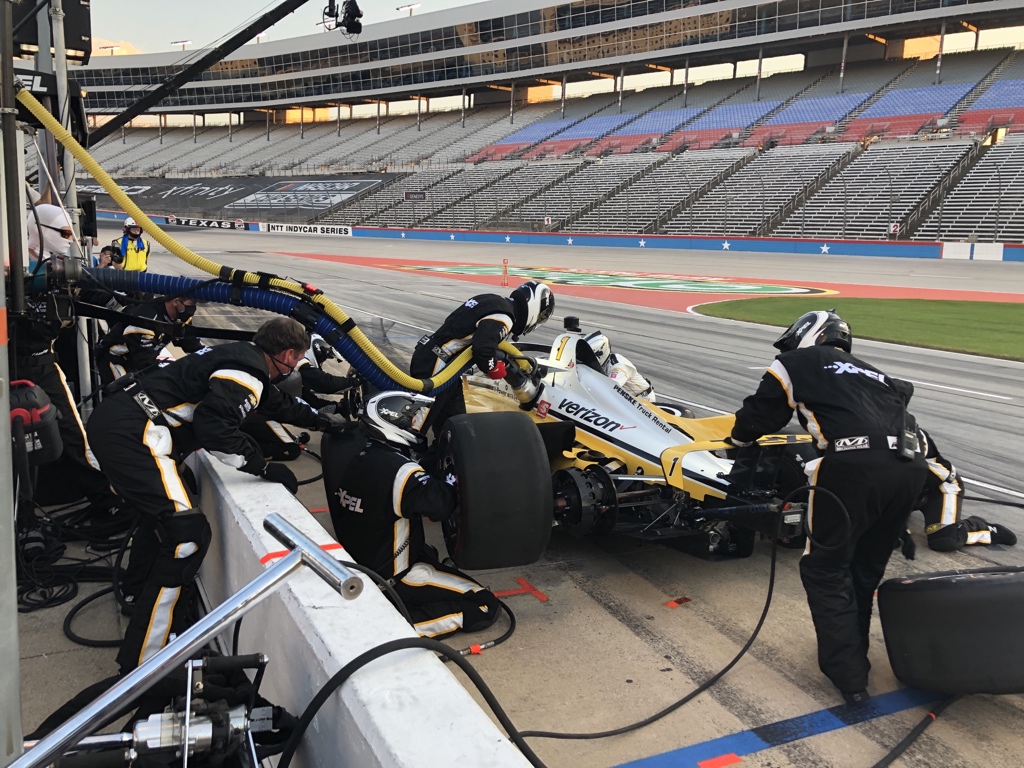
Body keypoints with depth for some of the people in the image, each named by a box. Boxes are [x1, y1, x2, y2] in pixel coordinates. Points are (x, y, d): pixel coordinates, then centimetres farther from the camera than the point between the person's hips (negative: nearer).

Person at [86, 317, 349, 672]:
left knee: (163, 510, 32)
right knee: (187, 536, -15)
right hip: (133, 435, -11)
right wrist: (263, 467, -11)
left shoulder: (241, 356, 19)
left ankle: (141, 591, 56)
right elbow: (212, 424, -22)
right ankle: (142, 664, -13)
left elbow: (276, 403, 37)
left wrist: (322, 419, 49)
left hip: (111, 420, 11)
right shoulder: (248, 371, -10)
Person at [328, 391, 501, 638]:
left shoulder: (358, 456, -2)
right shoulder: (400, 471, -27)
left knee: (428, 553, 37)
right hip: (391, 580, -9)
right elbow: (443, 503, -35)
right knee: (486, 607, -8)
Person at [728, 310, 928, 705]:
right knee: (866, 569, 22)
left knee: (826, 570, 8)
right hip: (911, 466, 6)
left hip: (856, 464, -6)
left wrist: (737, 439, 40)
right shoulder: (869, 372, 33)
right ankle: (853, 653, 35)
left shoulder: (796, 364, 18)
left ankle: (849, 677, 7)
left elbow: (759, 414, 21)